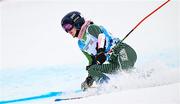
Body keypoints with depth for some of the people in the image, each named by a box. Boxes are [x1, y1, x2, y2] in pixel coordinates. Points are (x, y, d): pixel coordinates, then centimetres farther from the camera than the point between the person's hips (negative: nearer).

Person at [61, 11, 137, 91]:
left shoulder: (90, 28, 3)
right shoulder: (81, 44, 25)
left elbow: (101, 36, -18)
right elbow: (93, 62, 28)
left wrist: (100, 51, -33)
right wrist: (89, 78, 19)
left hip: (121, 50, -7)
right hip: (115, 62, 7)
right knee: (92, 69, -10)